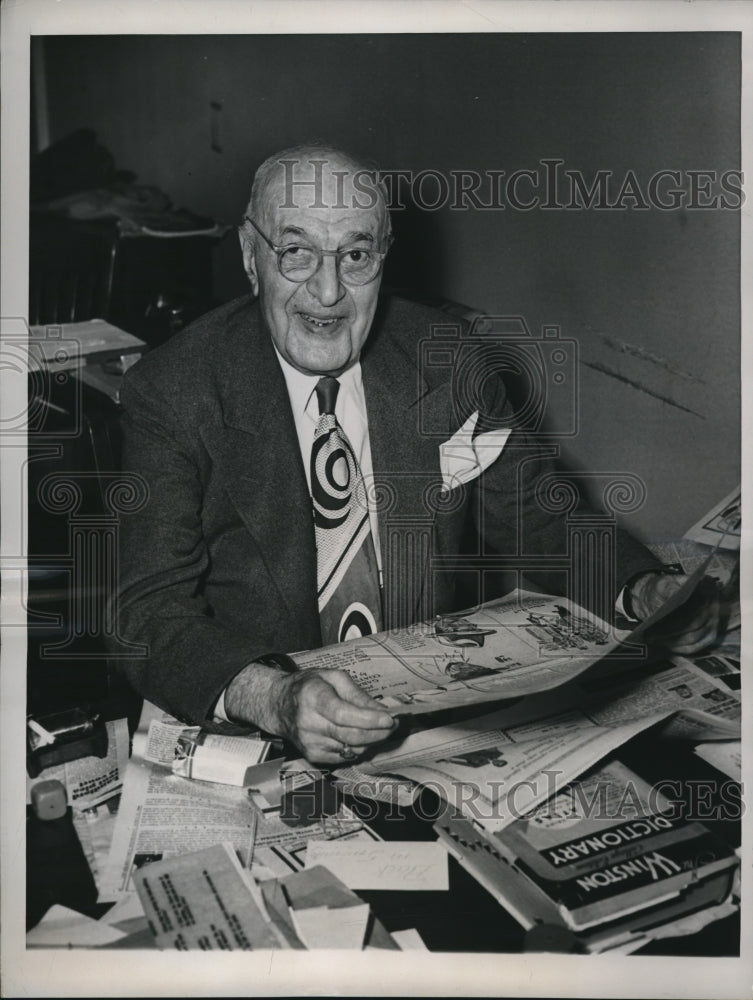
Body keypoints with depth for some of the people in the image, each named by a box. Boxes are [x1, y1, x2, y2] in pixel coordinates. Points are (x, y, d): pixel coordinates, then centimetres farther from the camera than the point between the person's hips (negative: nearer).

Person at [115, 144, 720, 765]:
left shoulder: (447, 361, 0)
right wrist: (274, 699, -34)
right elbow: (153, 614, -15)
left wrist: (641, 588, -10)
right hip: (253, 738, -1)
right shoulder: (171, 393, -9)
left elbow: (533, 515, 9)